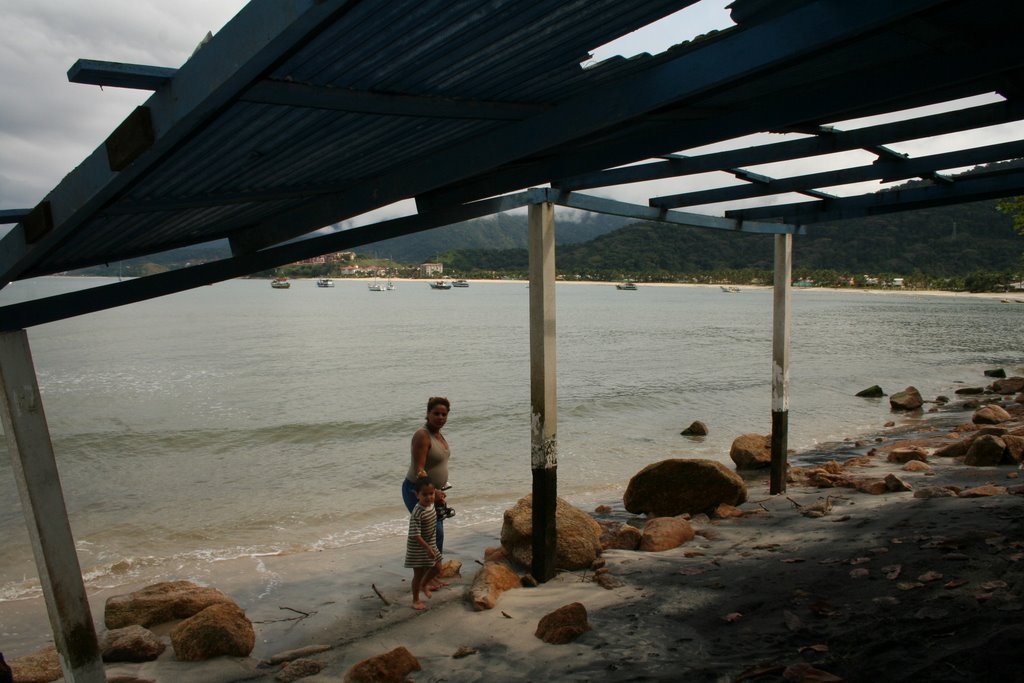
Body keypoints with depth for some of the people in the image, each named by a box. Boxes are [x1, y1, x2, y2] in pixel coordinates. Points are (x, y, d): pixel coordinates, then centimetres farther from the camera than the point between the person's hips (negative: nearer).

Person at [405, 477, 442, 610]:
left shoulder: (431, 504, -7)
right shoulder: (417, 513, -30)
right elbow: (415, 535, -30)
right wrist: (427, 548, -31)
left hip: (430, 544, 8)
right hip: (418, 548, -8)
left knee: (437, 567, 17)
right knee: (419, 573, 5)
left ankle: (424, 585, 43)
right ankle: (416, 600, 23)